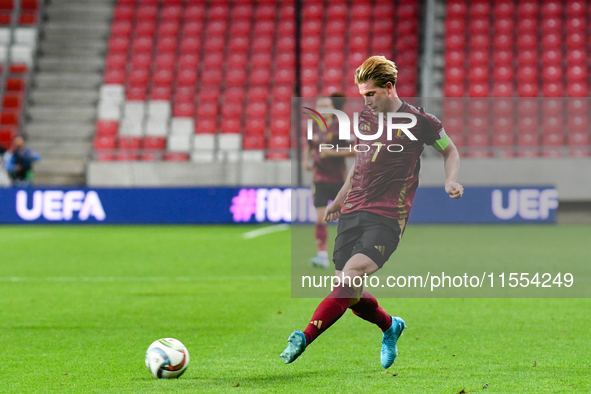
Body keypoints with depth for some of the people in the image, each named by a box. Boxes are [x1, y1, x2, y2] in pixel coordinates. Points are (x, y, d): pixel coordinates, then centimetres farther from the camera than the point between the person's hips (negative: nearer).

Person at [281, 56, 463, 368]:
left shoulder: (418, 121, -1)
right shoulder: (365, 118, 14)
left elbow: (450, 151, 13)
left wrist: (451, 180, -5)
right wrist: (339, 200, 32)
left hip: (388, 218, -5)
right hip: (352, 213, 6)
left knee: (351, 276, -24)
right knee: (350, 296, 1)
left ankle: (305, 338, -29)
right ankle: (391, 326, 31)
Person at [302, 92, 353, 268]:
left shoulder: (340, 128, -9)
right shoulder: (314, 128, 3)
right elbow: (308, 146, 21)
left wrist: (332, 152, -20)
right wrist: (306, 159, 3)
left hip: (339, 179, -2)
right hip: (320, 179, 2)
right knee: (320, 217, -10)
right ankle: (322, 255, -10)